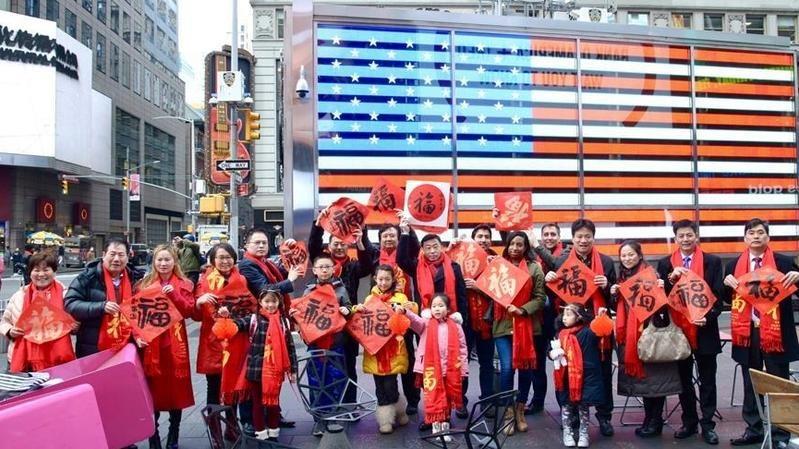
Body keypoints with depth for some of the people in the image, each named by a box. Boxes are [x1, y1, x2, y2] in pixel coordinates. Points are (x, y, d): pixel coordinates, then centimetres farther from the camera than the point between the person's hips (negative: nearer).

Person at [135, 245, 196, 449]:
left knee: (176, 388, 6)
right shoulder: (144, 285, 7)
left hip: (175, 343, 0)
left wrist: (174, 294, -17)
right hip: (151, 342, 0)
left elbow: (189, 310, -5)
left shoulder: (184, 285, 7)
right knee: (152, 390, 2)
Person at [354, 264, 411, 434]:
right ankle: (385, 419, 17)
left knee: (390, 385, -5)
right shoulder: (369, 299, 12)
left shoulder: (400, 297, 3)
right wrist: (357, 309, -9)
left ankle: (399, 411, 21)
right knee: (380, 387, 5)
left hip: (393, 349, -3)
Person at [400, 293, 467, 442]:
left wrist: (463, 369, 2)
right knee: (434, 398, 2)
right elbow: (415, 320, -21)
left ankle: (445, 426, 24)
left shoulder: (455, 326, 3)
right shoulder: (426, 323, 1)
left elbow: (462, 348, 5)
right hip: (432, 369, -1)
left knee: (448, 399, 11)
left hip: (451, 369, 1)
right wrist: (405, 311, -43)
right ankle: (436, 428, 11)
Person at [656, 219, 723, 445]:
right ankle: (689, 422, 23)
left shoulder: (712, 262, 0)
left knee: (707, 381, 6)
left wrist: (708, 317, -17)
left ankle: (707, 424, 16)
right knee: (684, 380, 12)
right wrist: (671, 278, -17)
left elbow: (719, 295, -3)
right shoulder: (665, 264, 4)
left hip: (705, 330, -2)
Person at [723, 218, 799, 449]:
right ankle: (754, 429, 24)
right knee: (750, 384, 12)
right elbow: (727, 300, 11)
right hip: (747, 332, 3)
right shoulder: (734, 265, 7)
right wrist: (727, 284, -7)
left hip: (775, 332, -3)